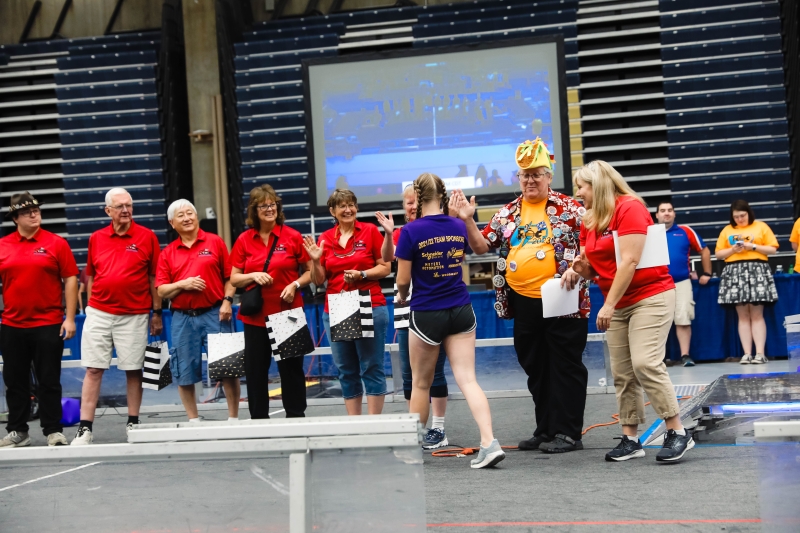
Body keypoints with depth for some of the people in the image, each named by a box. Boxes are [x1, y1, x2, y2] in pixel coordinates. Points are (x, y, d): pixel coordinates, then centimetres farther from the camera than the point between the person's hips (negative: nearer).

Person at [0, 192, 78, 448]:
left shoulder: (56, 243, -1)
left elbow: (70, 280, -1)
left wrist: (70, 318, -7)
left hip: (48, 325, -3)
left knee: (49, 381, 2)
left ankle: (53, 431, 10)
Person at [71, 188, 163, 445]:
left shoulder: (147, 237, 0)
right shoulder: (96, 238, 7)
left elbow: (154, 277, 2)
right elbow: (91, 276, 15)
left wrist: (157, 312, 1)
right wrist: (90, 308, 12)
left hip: (134, 315, -2)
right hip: (99, 314, 2)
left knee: (133, 370, 4)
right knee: (93, 370, -1)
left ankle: (133, 423, 17)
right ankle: (85, 428, 0)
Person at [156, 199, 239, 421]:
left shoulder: (215, 242, 5)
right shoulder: (167, 253, 8)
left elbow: (230, 277, 4)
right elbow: (161, 291, 5)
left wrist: (227, 301, -9)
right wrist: (182, 284, -11)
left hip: (214, 314, -2)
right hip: (182, 318, 2)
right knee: (184, 373, 5)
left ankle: (233, 418, 9)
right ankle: (193, 420, 18)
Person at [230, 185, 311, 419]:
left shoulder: (292, 237, 0)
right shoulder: (244, 240, 4)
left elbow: (310, 271, 5)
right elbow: (234, 279, 6)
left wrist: (295, 285, -13)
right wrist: (254, 276, -12)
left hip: (288, 313, -2)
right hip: (255, 315, 2)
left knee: (292, 367, 4)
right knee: (255, 369, 5)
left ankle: (296, 417, 14)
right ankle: (258, 419, 15)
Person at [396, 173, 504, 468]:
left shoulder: (411, 231, -14)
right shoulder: (459, 226, 2)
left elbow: (403, 279, -9)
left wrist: (401, 294, 12)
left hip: (427, 314, -4)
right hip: (461, 311, 4)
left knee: (421, 383, 12)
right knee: (468, 379, 0)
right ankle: (489, 442, -14)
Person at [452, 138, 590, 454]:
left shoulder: (568, 208, -3)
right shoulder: (507, 214, 11)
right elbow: (481, 246, 12)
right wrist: (468, 220, -3)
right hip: (524, 303, 6)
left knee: (565, 366, -1)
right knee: (536, 368, 12)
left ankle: (568, 432, 5)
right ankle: (545, 430, 22)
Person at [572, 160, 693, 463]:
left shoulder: (629, 207, -14)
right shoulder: (589, 222, 9)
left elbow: (629, 261, -20)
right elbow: (594, 269, 16)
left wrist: (608, 304, -20)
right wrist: (582, 267, -8)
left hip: (650, 296, -8)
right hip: (617, 304, 8)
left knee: (645, 363, -18)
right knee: (622, 373, 4)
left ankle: (678, 433, -10)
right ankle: (631, 439, 8)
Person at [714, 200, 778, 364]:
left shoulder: (761, 227, 8)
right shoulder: (727, 230, 13)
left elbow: (772, 249, 4)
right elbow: (718, 254, 12)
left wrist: (753, 247, -9)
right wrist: (732, 250, -6)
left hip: (757, 271, -2)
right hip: (735, 273, 2)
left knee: (757, 314, -6)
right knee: (743, 316, 0)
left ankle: (760, 353, -7)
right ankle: (747, 353, -1)